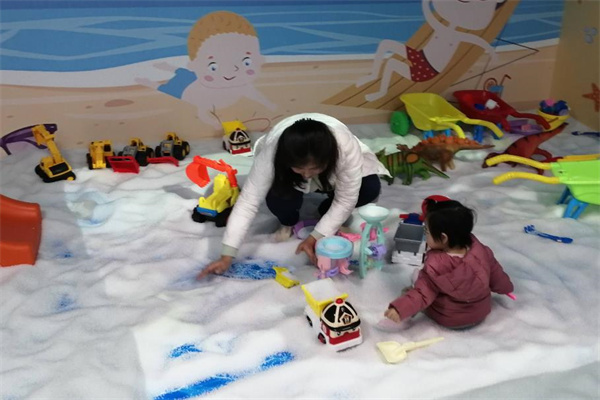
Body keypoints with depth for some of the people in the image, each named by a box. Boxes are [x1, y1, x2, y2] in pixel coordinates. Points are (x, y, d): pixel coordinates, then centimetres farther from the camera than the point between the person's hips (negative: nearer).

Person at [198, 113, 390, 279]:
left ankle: (327, 216, 2)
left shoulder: (347, 147, -41)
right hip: (288, 180, -1)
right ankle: (288, 222, 2)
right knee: (277, 197, -34)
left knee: (370, 188, -27)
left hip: (331, 177, 1)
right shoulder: (271, 152, -40)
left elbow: (346, 200, -28)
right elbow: (248, 201, -36)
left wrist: (316, 237, -32)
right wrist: (227, 255, -39)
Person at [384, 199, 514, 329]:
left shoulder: (435, 265, -30)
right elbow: (495, 275, -1)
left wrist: (399, 309, -36)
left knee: (416, 274, 6)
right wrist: (505, 287, 20)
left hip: (448, 319, -4)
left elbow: (422, 293, -27)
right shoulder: (480, 250, -17)